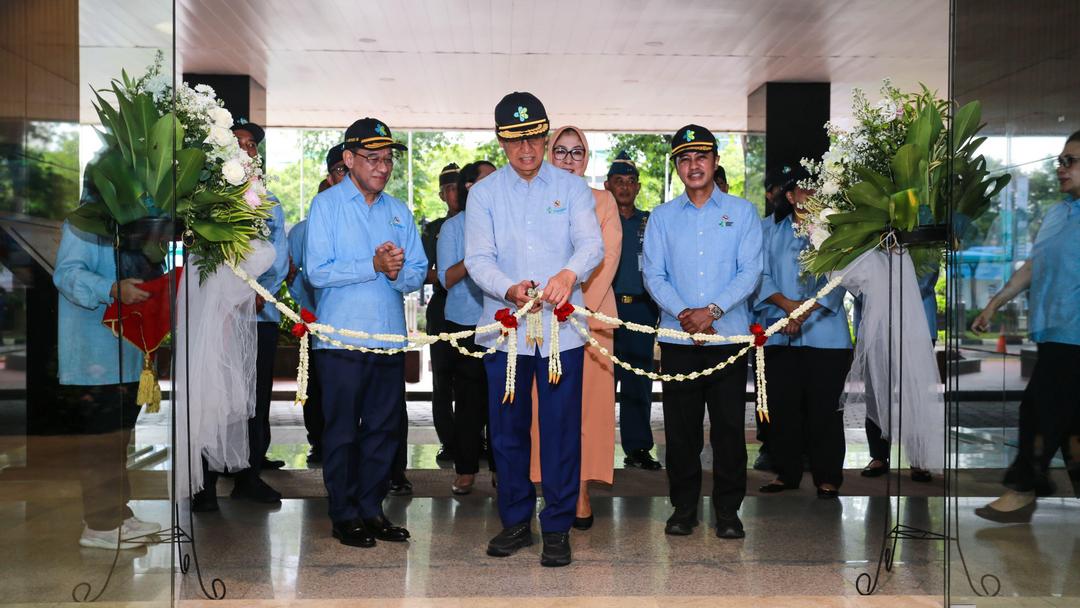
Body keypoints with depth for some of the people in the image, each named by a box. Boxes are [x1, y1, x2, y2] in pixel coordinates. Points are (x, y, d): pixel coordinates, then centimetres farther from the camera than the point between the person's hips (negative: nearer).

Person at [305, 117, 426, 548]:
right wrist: (373, 266, -17)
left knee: (385, 428, 9)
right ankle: (344, 516, 14)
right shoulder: (326, 204, -1)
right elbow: (317, 270, -11)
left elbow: (418, 272, 8)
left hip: (390, 335, 5)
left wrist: (398, 272, -14)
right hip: (343, 337, -4)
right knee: (342, 431, 3)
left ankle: (371, 509, 21)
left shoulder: (399, 211, 13)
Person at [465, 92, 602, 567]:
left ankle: (557, 527, 12)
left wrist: (569, 273, -30)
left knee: (561, 429, 0)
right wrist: (508, 288, -22)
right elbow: (478, 257, -1)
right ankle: (515, 522, 23)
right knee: (507, 429, 9)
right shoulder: (484, 193, 8)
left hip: (561, 327, -1)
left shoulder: (572, 188, 6)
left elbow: (593, 243, -7)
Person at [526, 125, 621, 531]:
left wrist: (582, 307, -11)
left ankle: (581, 492, 0)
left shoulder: (603, 201, 11)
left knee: (587, 404, -3)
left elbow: (608, 257, 1)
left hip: (590, 313, 0)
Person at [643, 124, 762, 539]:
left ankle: (728, 511, 13)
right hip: (677, 336, 1)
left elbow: (750, 271, -2)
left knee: (729, 427, 2)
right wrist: (682, 312, -14)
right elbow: (653, 275, 3)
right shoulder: (662, 217, 11)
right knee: (681, 427, 5)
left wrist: (712, 310, -15)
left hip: (729, 335, -1)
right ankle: (683, 508, 17)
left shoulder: (741, 212, 7)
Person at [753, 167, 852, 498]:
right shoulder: (769, 228, 9)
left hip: (825, 332, -2)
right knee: (783, 405, 6)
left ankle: (828, 476, 12)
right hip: (779, 332, 2)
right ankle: (787, 472, 18)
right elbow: (760, 274, 2)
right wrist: (787, 304, -14)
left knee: (824, 407, 1)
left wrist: (806, 311, -17)